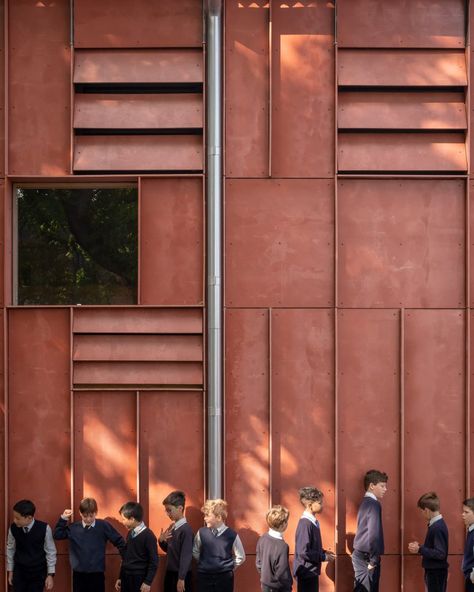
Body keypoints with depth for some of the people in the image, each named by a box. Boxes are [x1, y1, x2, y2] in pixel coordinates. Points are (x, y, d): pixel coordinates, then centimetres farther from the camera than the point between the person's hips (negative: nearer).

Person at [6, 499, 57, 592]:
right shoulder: (13, 528, -10)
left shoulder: (44, 528, -17)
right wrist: (10, 571, 11)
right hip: (19, 572, 2)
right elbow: (10, 549, 5)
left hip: (38, 573, -2)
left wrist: (50, 575, -5)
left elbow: (51, 552, -7)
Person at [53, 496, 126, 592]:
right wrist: (63, 519, -3)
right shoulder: (74, 528, 1)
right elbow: (57, 535, 5)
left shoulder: (103, 526, -5)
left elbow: (119, 542, 1)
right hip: (79, 574, 2)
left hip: (97, 574, -2)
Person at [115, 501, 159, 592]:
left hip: (140, 579, -7)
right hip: (126, 578, 7)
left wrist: (147, 582, -16)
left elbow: (153, 562, -13)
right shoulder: (130, 533, 10)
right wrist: (120, 578, 17)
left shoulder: (148, 536, -13)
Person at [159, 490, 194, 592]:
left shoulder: (186, 530, -19)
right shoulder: (172, 527, 7)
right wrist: (161, 541, -2)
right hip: (170, 574, 8)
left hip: (180, 576, -8)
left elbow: (186, 556, -20)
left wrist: (181, 579, -20)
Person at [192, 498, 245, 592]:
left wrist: (228, 568, 6)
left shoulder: (232, 535, -7)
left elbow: (241, 557, 5)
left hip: (225, 578, -1)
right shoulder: (201, 532, -2)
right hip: (204, 577, 2)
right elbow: (195, 552, 15)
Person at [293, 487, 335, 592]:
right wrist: (323, 557, -16)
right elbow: (303, 552, -25)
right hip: (306, 572, -10)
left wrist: (323, 552, 6)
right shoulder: (305, 524, -21)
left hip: (311, 571, 10)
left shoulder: (313, 522, 8)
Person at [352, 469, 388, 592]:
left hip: (359, 555, 9)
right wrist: (373, 560, -16)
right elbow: (373, 534, -21)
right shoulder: (374, 504, -14)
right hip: (367, 557, -9)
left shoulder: (365, 503, 14)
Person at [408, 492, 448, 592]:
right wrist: (419, 546, 8)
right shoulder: (435, 524, 9)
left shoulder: (438, 527, -21)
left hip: (436, 573, -10)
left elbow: (440, 553, -25)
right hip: (432, 571, 10)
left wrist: (420, 549, -22)